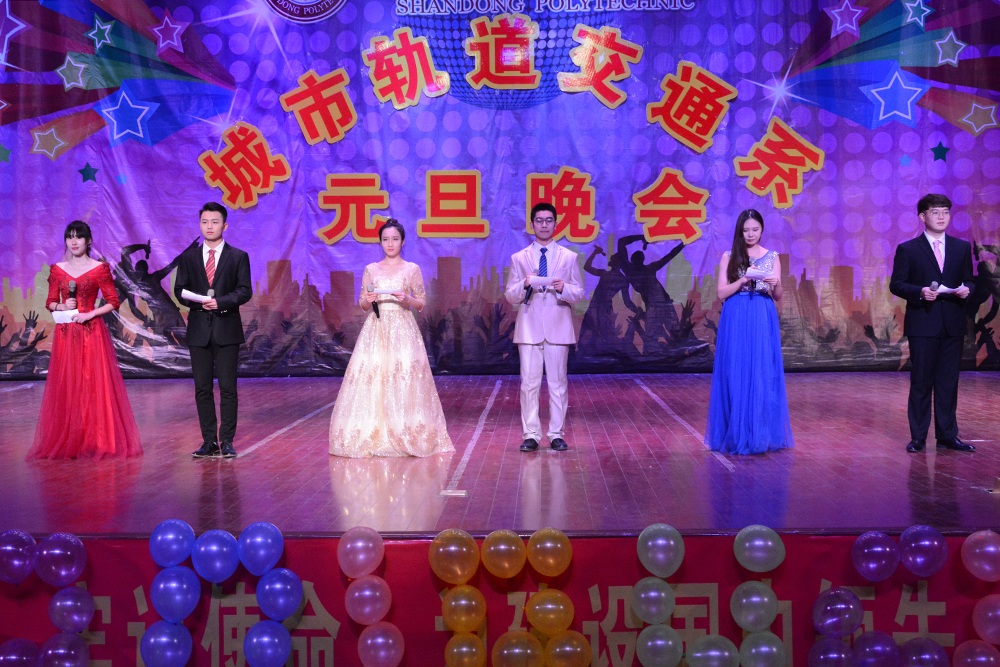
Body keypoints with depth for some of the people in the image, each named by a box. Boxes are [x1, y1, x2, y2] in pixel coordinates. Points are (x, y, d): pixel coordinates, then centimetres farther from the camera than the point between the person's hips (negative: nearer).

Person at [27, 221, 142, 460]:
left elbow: (114, 302, -1)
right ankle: (67, 443, 8)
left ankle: (97, 442, 3)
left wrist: (90, 313, -13)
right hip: (65, 333, 3)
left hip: (92, 332, -3)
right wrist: (61, 306, -6)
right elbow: (50, 302, 15)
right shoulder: (57, 269, 11)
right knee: (66, 387, 2)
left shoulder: (100, 268, 1)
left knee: (95, 385, -4)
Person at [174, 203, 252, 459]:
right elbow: (179, 290, 8)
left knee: (227, 387, -2)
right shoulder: (188, 257, 11)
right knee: (202, 389, 4)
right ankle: (209, 441, 11)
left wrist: (220, 301, -18)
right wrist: (199, 302, -11)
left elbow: (245, 291, -2)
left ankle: (227, 441, 4)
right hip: (199, 330, 2)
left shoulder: (238, 257, 5)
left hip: (227, 330, -2)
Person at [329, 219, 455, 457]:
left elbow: (422, 303, 6)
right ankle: (373, 437, 0)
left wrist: (407, 299, -13)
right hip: (376, 330, 2)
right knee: (372, 378, -6)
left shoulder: (412, 269, 6)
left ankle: (405, 438, -2)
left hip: (402, 330, -2)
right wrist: (368, 300, -10)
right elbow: (363, 305, 12)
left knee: (404, 379, -8)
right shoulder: (371, 270, 11)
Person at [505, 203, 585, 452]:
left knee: (558, 383, 2)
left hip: (558, 328, 0)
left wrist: (564, 288, -14)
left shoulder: (569, 257, 9)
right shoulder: (519, 258, 9)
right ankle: (531, 435, 5)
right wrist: (525, 285, -14)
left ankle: (556, 434, 9)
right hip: (529, 328, 0)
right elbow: (510, 296, 6)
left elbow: (579, 294, 7)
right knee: (529, 383, -1)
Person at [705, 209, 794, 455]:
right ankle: (737, 434, 7)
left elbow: (778, 297, 6)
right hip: (735, 320, -1)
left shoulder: (772, 257, 9)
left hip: (763, 320, 1)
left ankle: (762, 433, 6)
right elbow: (721, 293, 0)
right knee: (736, 375, -1)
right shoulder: (729, 257, 6)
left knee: (764, 375, -2)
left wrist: (775, 284, -15)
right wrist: (744, 280, -14)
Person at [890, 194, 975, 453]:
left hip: (953, 324, 3)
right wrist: (919, 292, -18)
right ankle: (918, 438, 8)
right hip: (923, 325, -3)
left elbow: (968, 280, 15)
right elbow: (896, 284, -1)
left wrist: (966, 289, -8)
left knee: (948, 382, 7)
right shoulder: (907, 249, 2)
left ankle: (947, 436, 15)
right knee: (921, 382, 1)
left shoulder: (962, 247, 12)